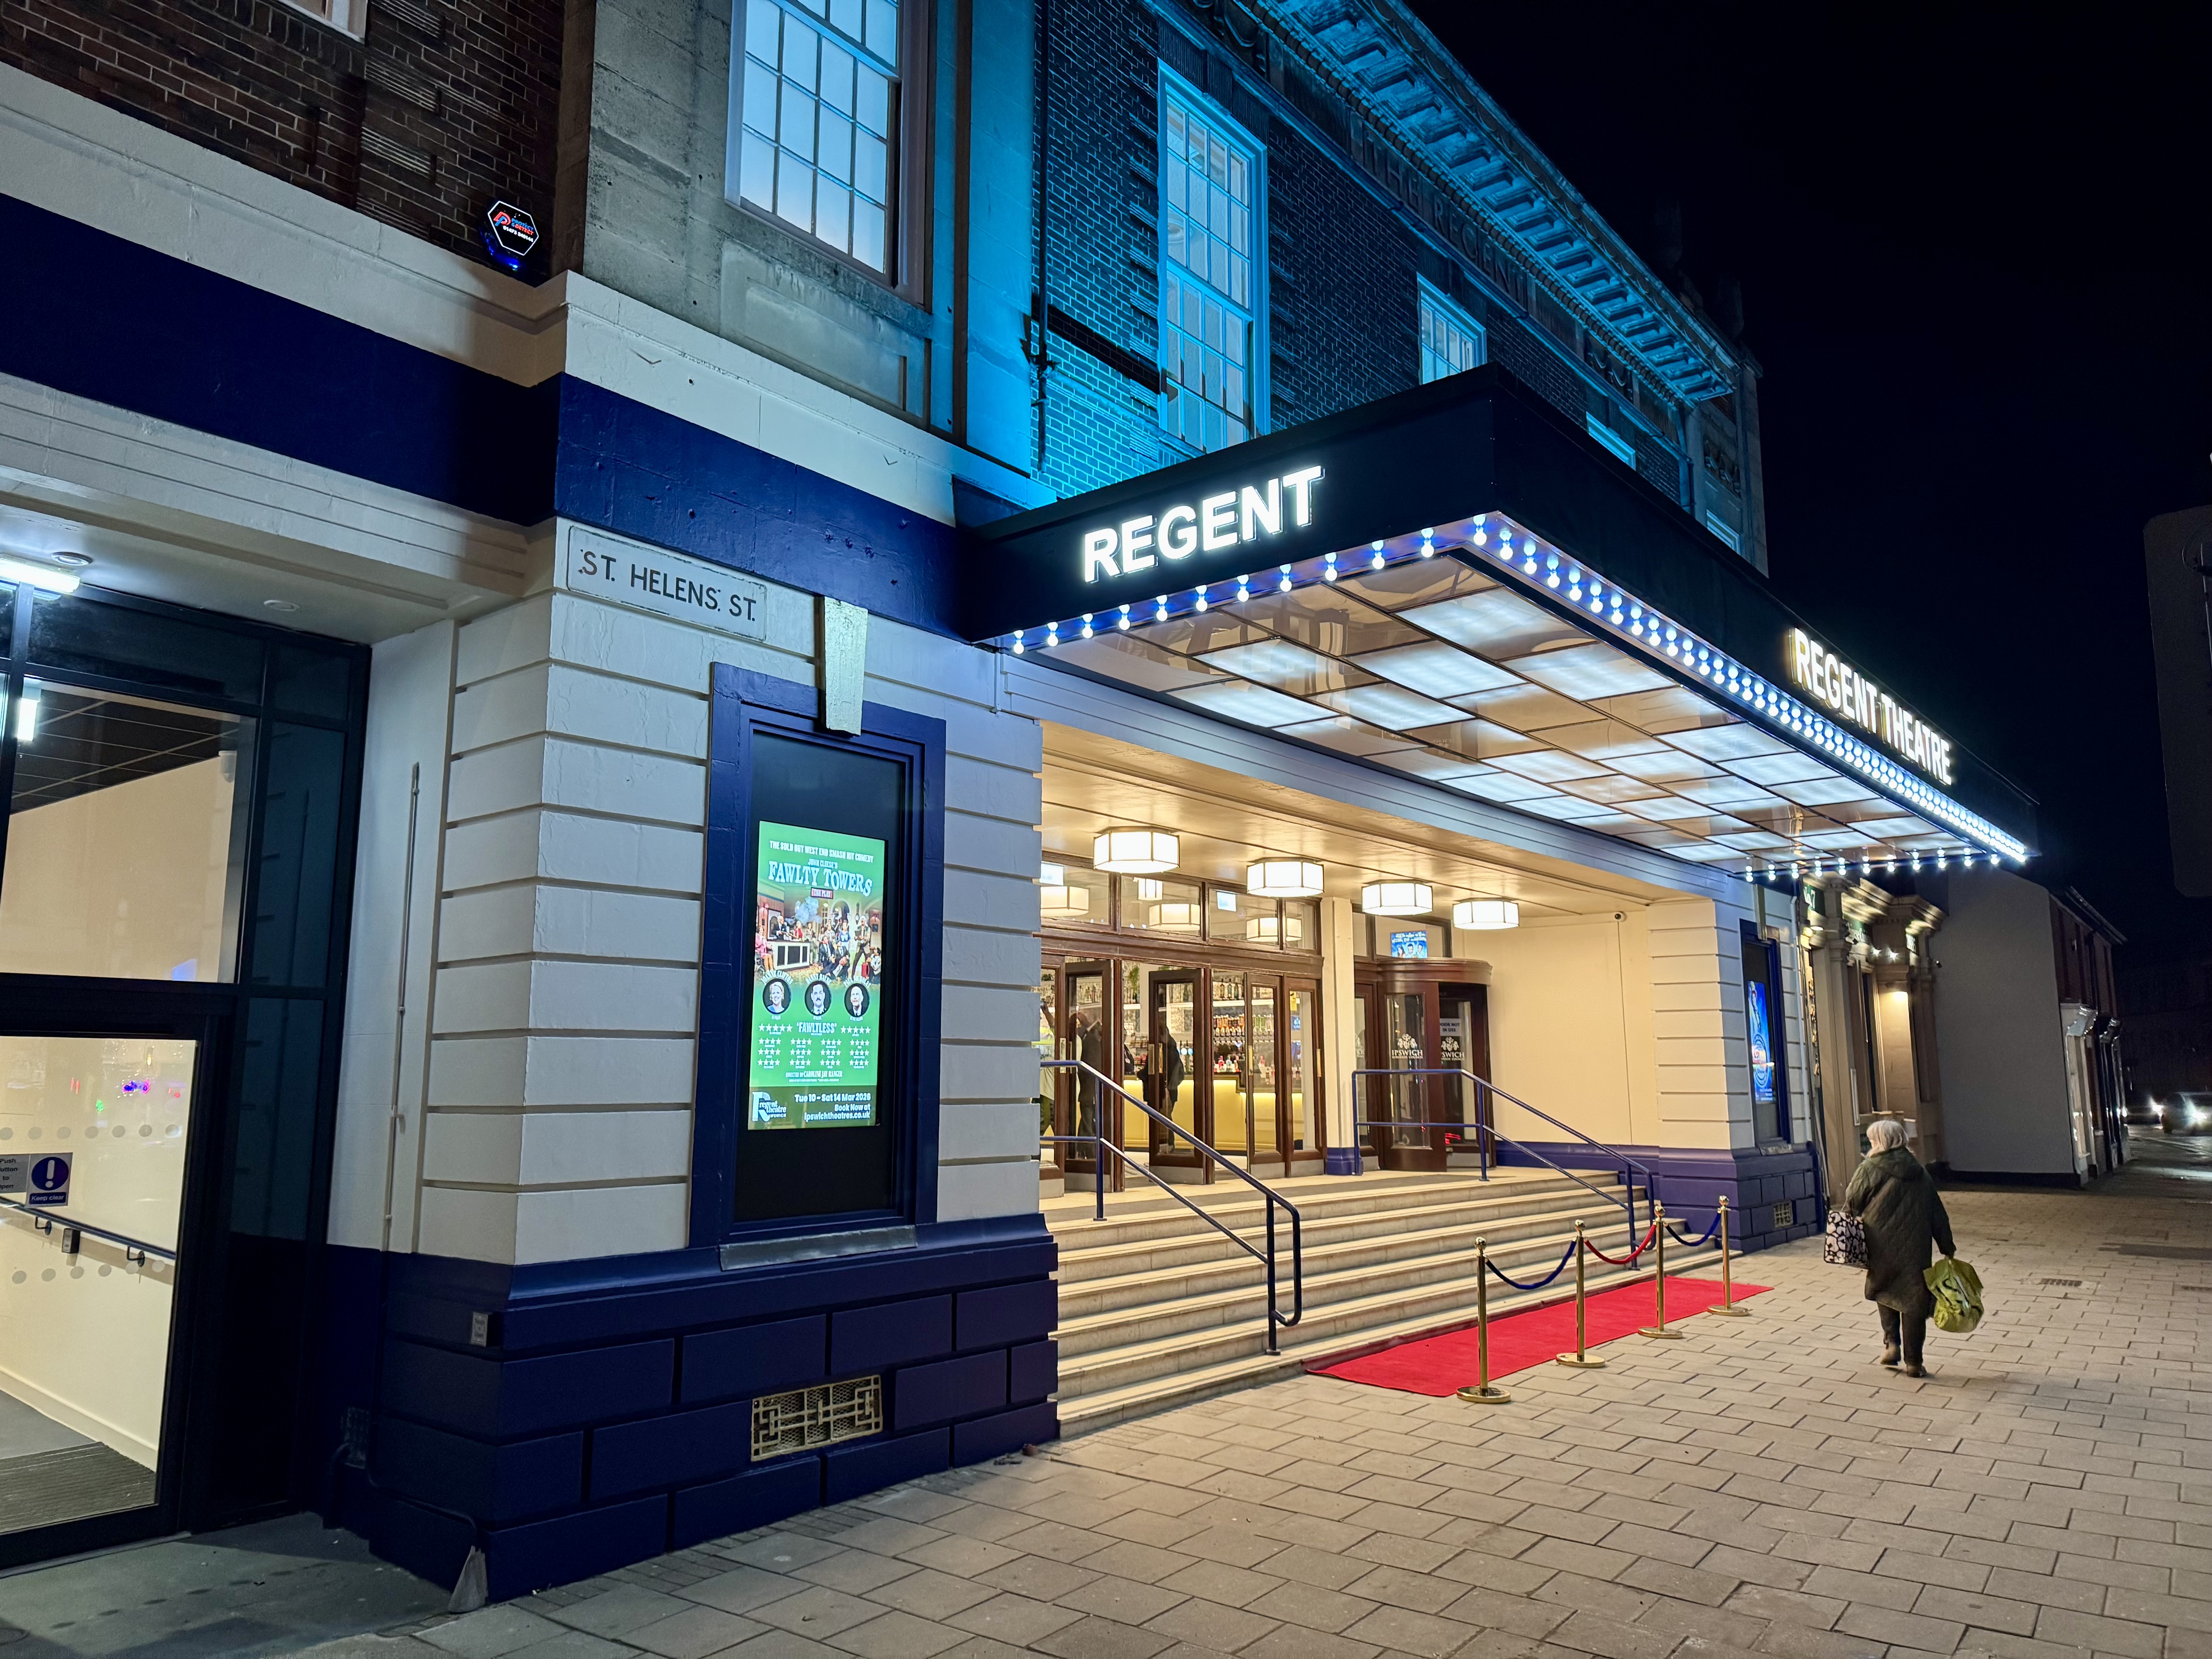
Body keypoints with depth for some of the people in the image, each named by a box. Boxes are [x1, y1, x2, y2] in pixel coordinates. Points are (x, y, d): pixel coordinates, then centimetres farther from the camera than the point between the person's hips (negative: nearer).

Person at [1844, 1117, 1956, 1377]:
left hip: (1882, 1247, -2)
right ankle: (1912, 1361, 10)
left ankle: (1892, 1344, 12)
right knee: (1913, 1301, 7)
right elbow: (1937, 1214, 8)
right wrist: (1948, 1247, 14)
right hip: (1915, 1249, 2)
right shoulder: (1920, 1173, 5)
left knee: (1884, 1290, 21)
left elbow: (1851, 1205, -4)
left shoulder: (1869, 1170, -7)